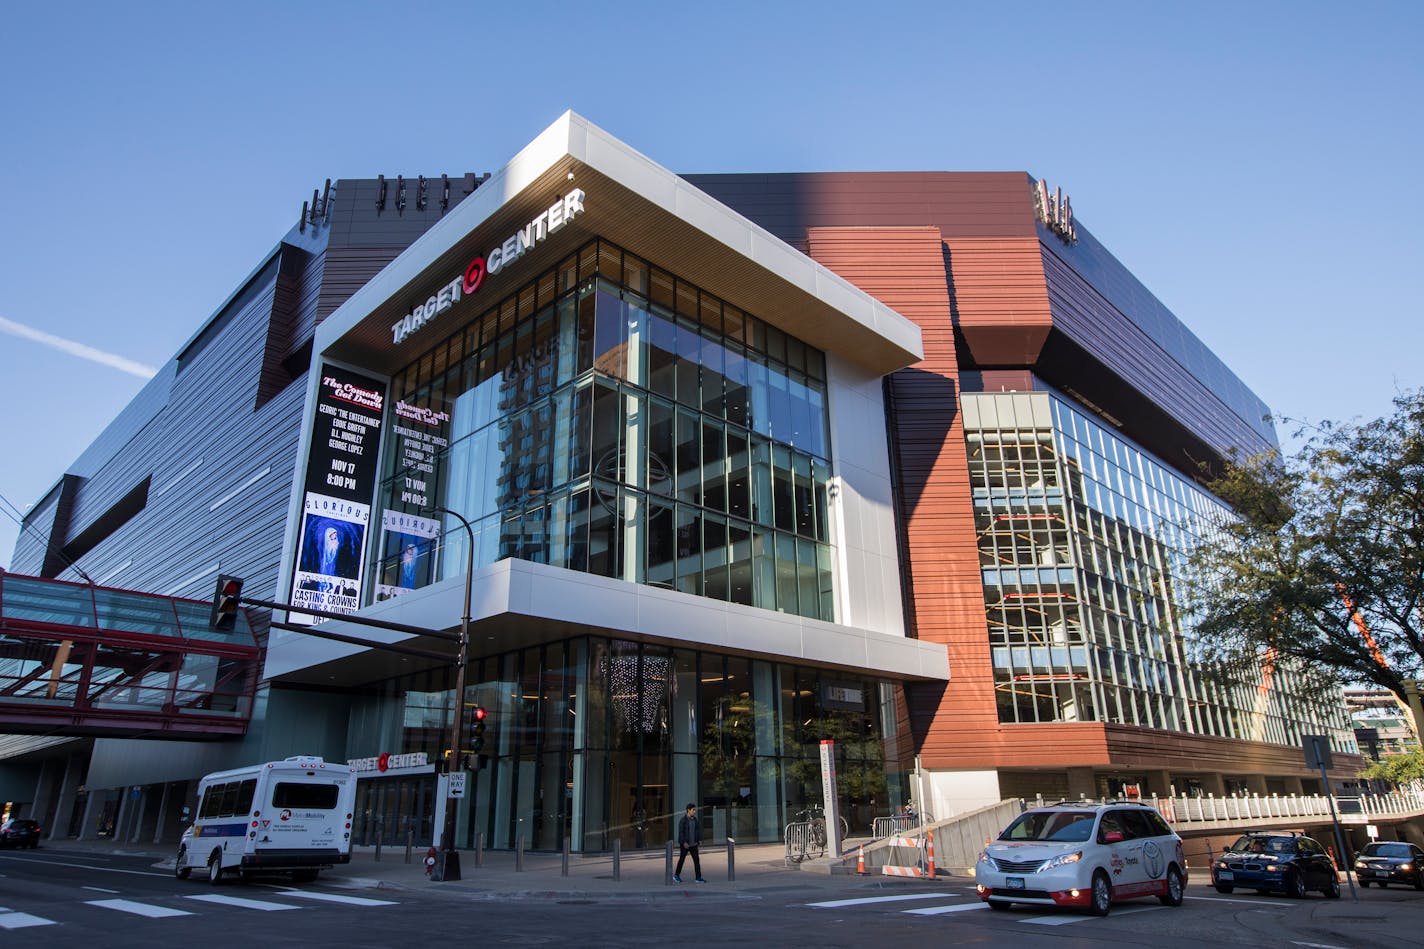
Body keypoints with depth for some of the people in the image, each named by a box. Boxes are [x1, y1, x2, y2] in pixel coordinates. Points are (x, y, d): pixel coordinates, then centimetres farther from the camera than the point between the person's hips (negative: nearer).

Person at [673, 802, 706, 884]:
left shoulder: (694, 819, 7)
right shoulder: (683, 820, -13)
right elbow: (680, 832, -17)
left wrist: (697, 841, 12)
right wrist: (684, 842, -23)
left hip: (693, 844, 5)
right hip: (685, 844, -5)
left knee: (696, 860, -2)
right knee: (682, 859, 8)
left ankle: (698, 878, -1)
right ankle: (676, 876, 25)